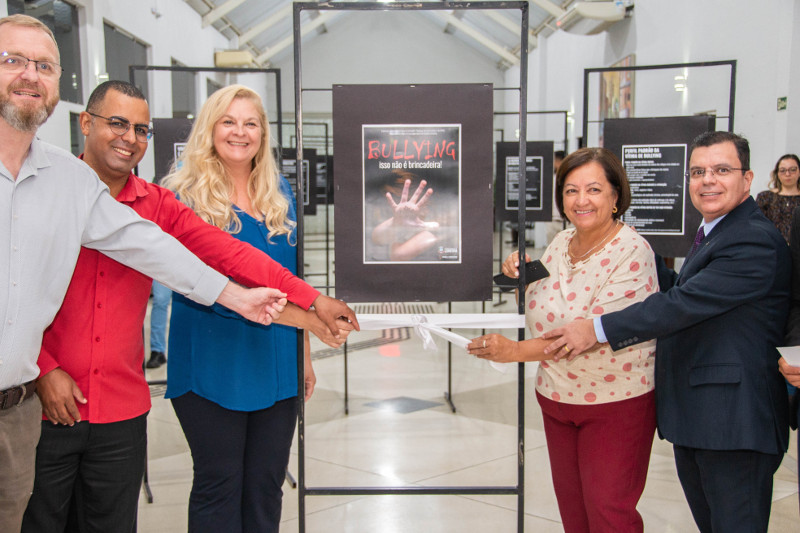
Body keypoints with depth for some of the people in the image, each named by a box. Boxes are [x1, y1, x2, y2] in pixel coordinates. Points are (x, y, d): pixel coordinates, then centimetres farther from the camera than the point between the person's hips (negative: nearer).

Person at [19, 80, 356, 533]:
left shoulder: (157, 205, 4)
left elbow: (227, 254, -5)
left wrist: (308, 301, -13)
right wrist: (44, 370, -11)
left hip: (122, 410, 3)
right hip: (42, 402, -2)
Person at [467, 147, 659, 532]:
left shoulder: (632, 252, -18)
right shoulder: (561, 243, 2)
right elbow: (539, 316, 14)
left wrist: (516, 350, -32)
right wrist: (522, 277, -5)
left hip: (616, 402, -6)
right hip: (555, 397, 6)